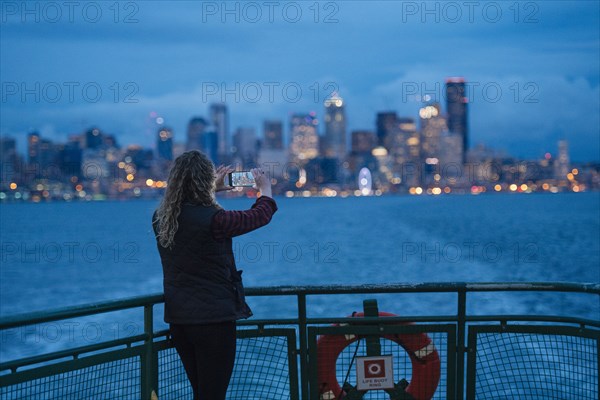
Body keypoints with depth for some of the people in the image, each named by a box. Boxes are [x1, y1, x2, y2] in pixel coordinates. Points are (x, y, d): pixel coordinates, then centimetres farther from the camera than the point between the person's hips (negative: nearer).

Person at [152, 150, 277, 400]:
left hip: (178, 319, 7)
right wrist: (265, 189, 16)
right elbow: (259, 216, -3)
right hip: (213, 318, -7)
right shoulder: (213, 220, -19)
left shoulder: (160, 219, 0)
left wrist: (213, 189, 33)